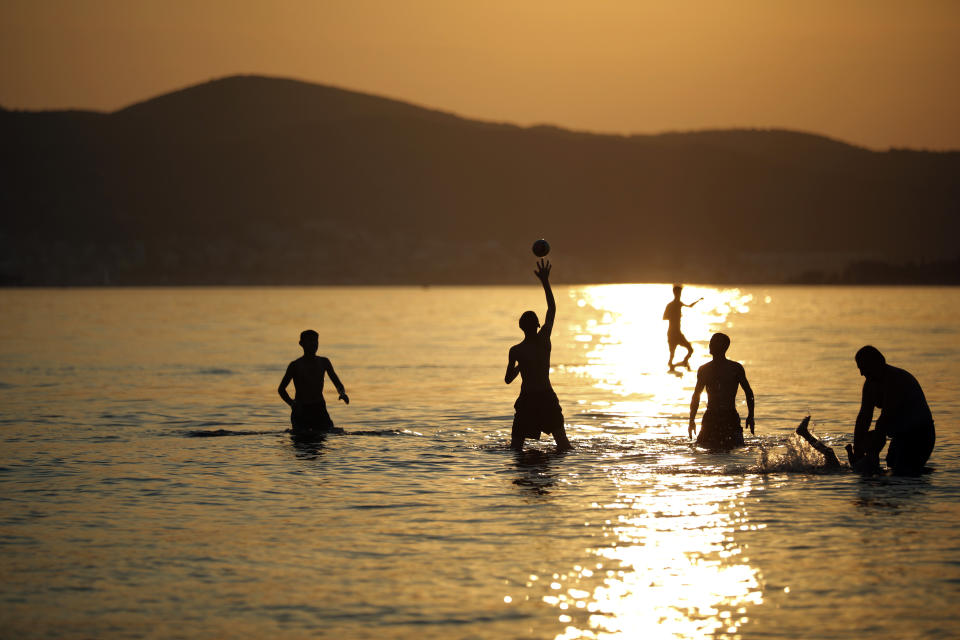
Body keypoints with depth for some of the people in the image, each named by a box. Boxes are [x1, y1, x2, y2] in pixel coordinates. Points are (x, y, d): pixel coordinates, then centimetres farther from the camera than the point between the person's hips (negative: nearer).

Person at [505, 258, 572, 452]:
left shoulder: (516, 351, -8)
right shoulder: (544, 339, -4)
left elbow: (508, 379, 1)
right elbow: (552, 309, 7)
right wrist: (545, 281, 11)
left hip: (527, 399, -2)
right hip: (547, 397, 2)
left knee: (516, 442, 5)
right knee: (561, 438, 9)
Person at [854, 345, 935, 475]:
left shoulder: (897, 380, -22)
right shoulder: (871, 383, 7)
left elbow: (886, 417, -25)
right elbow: (864, 417, 5)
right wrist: (856, 450, -2)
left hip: (919, 435, -9)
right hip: (901, 435, 9)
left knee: (903, 473, -20)